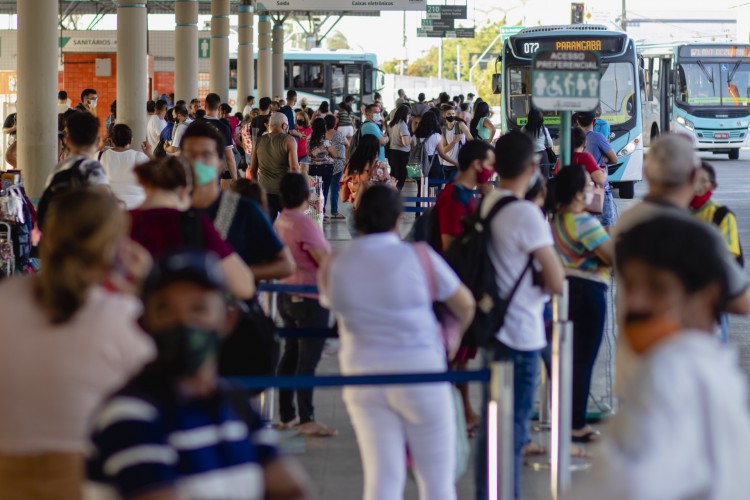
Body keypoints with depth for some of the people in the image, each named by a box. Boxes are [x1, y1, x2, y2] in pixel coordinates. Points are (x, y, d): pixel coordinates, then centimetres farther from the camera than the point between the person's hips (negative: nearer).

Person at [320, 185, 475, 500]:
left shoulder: (334, 268, -3)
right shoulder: (420, 258, -9)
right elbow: (465, 304, 4)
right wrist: (455, 333, 26)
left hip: (362, 376, 3)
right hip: (419, 373, -3)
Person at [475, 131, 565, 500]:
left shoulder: (485, 205, 5)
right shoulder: (527, 214, -18)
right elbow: (557, 283, -17)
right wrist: (540, 280, 2)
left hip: (493, 327, 8)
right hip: (521, 334, -8)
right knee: (513, 428, -2)